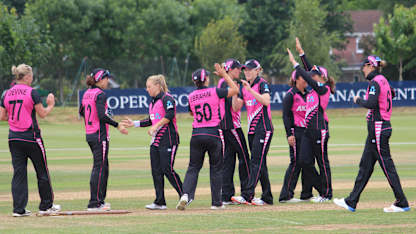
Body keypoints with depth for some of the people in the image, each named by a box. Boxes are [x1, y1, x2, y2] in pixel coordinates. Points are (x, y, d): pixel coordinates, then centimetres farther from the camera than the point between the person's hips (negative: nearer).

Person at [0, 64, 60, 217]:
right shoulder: (31, 92, -11)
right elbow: (42, 114, -8)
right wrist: (51, 105, 9)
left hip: (14, 138, 5)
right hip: (31, 137, -5)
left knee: (18, 172, 6)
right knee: (42, 171, 9)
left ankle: (18, 209, 1)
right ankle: (46, 205, 15)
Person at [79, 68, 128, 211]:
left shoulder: (87, 94, 12)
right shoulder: (100, 94, -14)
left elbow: (81, 112, 22)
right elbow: (102, 115, -24)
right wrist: (117, 125, -18)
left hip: (89, 134, 9)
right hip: (100, 135, -9)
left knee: (103, 167, 17)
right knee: (99, 168, -7)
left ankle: (100, 200, 21)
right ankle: (94, 204, -9)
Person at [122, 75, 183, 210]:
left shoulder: (166, 98, -10)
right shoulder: (153, 102, 19)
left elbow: (170, 114, -24)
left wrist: (155, 127, -26)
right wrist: (134, 124, 19)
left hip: (168, 139, -9)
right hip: (155, 141, 9)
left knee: (167, 169, -12)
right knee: (156, 171, 5)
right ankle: (160, 202, 8)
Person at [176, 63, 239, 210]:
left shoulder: (191, 97, 4)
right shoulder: (214, 92, -6)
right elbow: (235, 90, 1)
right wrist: (224, 75, 8)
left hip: (197, 135, 2)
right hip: (213, 134, -2)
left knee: (193, 167, 9)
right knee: (216, 169, 9)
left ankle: (186, 194, -14)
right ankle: (216, 202, 11)